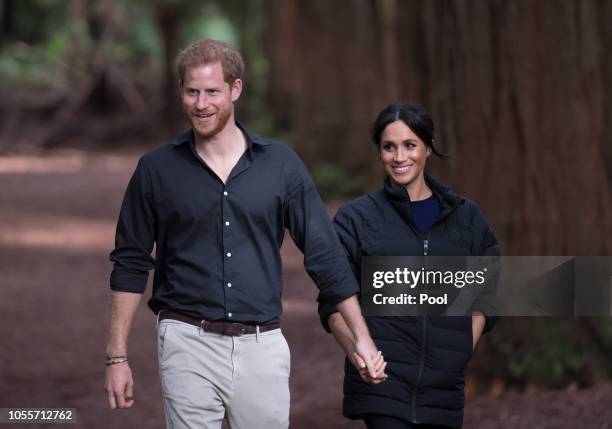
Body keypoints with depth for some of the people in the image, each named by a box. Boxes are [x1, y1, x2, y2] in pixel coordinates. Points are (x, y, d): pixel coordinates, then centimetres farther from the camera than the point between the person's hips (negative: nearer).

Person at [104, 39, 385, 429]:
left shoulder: (281, 164, 3)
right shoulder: (157, 170, 2)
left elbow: (324, 254, 6)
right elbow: (130, 265, 6)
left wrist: (362, 337, 3)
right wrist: (117, 356, 3)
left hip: (262, 347, 1)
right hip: (188, 343, -1)